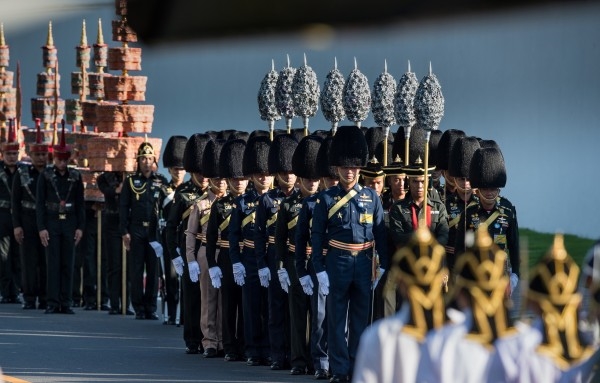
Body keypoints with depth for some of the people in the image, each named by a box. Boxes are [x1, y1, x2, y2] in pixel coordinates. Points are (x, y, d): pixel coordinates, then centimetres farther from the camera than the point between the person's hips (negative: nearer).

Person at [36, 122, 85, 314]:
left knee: (68, 264, 3)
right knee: (53, 264, -4)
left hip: (70, 224, 2)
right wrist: (41, 228, -8)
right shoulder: (45, 176, 0)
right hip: (52, 224, -2)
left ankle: (66, 303, 6)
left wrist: (80, 227, 2)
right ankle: (52, 303, -2)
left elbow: (80, 204, 8)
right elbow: (39, 203, -1)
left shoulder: (75, 177, 6)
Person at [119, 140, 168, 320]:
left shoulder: (161, 181, 8)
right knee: (136, 270, 0)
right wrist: (124, 232, -3)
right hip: (136, 230, -1)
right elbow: (123, 207, 3)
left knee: (154, 270, 2)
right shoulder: (130, 181, 5)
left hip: (155, 231, 1)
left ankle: (151, 308, 7)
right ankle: (139, 308, 5)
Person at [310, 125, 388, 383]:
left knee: (361, 318, 6)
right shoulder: (327, 199, 0)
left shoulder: (371, 197, 5)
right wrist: (320, 270, -7)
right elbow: (317, 236, -1)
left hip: (364, 264, 2)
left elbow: (380, 234, 6)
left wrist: (383, 266, 0)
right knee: (337, 320, 1)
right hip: (337, 263, -2)